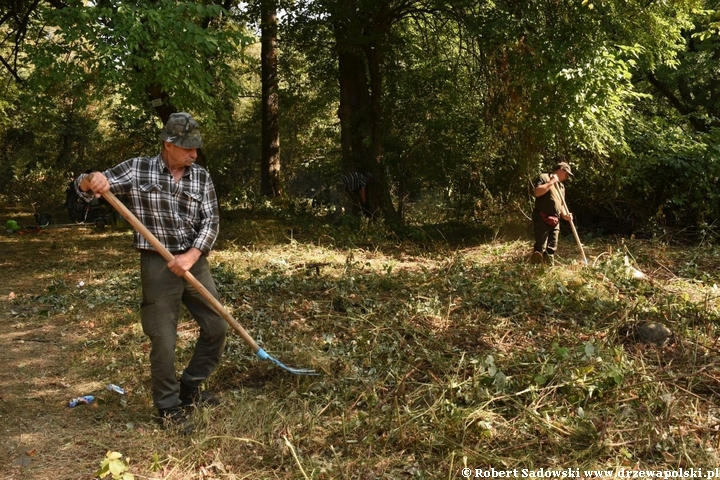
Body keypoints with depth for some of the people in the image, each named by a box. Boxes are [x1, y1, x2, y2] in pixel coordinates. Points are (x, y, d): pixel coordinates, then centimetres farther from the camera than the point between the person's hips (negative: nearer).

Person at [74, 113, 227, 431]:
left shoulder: (201, 177, 3)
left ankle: (189, 389, 31)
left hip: (195, 262, 4)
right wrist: (91, 181, -29)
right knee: (163, 340, 0)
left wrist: (191, 256, -17)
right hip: (158, 265, -4)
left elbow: (211, 221, -2)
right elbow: (83, 188, -4)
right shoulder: (137, 170, -4)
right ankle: (168, 407, 18)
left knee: (216, 327, 11)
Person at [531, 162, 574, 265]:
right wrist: (551, 182, -11)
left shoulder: (561, 186, 23)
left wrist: (565, 215, 6)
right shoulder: (544, 177, -1)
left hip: (555, 221, 8)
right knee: (540, 247, -13)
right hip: (542, 219, -8)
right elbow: (537, 192, -18)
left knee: (552, 248, 8)